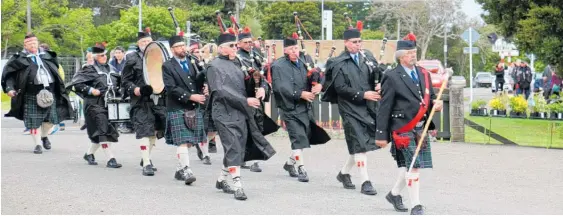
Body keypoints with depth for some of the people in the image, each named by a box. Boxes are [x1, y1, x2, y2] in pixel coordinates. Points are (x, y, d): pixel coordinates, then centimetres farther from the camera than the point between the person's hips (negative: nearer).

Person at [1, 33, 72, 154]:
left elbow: (56, 69, 24)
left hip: (49, 92, 4)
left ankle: (44, 136, 32)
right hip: (32, 94, -4)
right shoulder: (20, 59, -1)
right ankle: (38, 144, 11)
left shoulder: (46, 55, 13)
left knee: (51, 117, 5)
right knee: (34, 121, -2)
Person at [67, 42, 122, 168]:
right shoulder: (90, 70, -5)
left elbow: (119, 82, 30)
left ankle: (89, 154, 31)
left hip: (109, 105, 7)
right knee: (103, 130, -14)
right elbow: (76, 83, -11)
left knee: (99, 134, 12)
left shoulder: (110, 69, 15)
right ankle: (110, 159, -16)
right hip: (95, 105, -7)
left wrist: (117, 92, 12)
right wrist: (90, 90, -17)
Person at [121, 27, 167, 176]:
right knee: (145, 131, -11)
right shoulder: (132, 59, 0)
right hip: (141, 102, -5)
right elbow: (125, 80, 0)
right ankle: (146, 164, -11)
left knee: (155, 130, 14)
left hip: (158, 100, 5)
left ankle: (146, 157, 33)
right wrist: (134, 89, -18)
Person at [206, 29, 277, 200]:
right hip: (225, 114, -7)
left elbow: (243, 86, 24)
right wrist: (245, 101, -20)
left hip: (241, 114, 7)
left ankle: (221, 180, 25)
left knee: (239, 149, 10)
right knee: (234, 149, -11)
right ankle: (238, 186, -9)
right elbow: (221, 91, -17)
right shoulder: (214, 66, -7)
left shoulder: (236, 64, 16)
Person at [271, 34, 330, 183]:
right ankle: (301, 168, -5)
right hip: (290, 108, -6)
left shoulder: (303, 63, 10)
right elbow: (279, 87, -17)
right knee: (298, 137, -11)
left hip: (306, 107, 7)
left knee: (306, 137, 13)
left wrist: (319, 85, -9)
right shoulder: (278, 66, -7)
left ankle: (290, 163, 31)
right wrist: (300, 94, -20)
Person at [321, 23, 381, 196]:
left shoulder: (368, 58, 9)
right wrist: (362, 95, -16)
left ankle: (344, 173, 30)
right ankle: (365, 182, -7)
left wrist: (379, 86, -7)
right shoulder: (338, 64, -4)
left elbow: (378, 76, 16)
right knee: (360, 144, -9)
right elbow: (340, 88, -10)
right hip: (350, 109, -5)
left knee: (360, 145, 10)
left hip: (368, 107, 5)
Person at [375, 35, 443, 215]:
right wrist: (381, 135, -9)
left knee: (409, 165, 10)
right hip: (403, 128, -6)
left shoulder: (424, 74, 12)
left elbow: (430, 98, 21)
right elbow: (384, 108, -8)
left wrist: (436, 104, -5)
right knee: (413, 165, -9)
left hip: (421, 128, 6)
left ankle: (394, 194, 32)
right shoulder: (392, 77, -8)